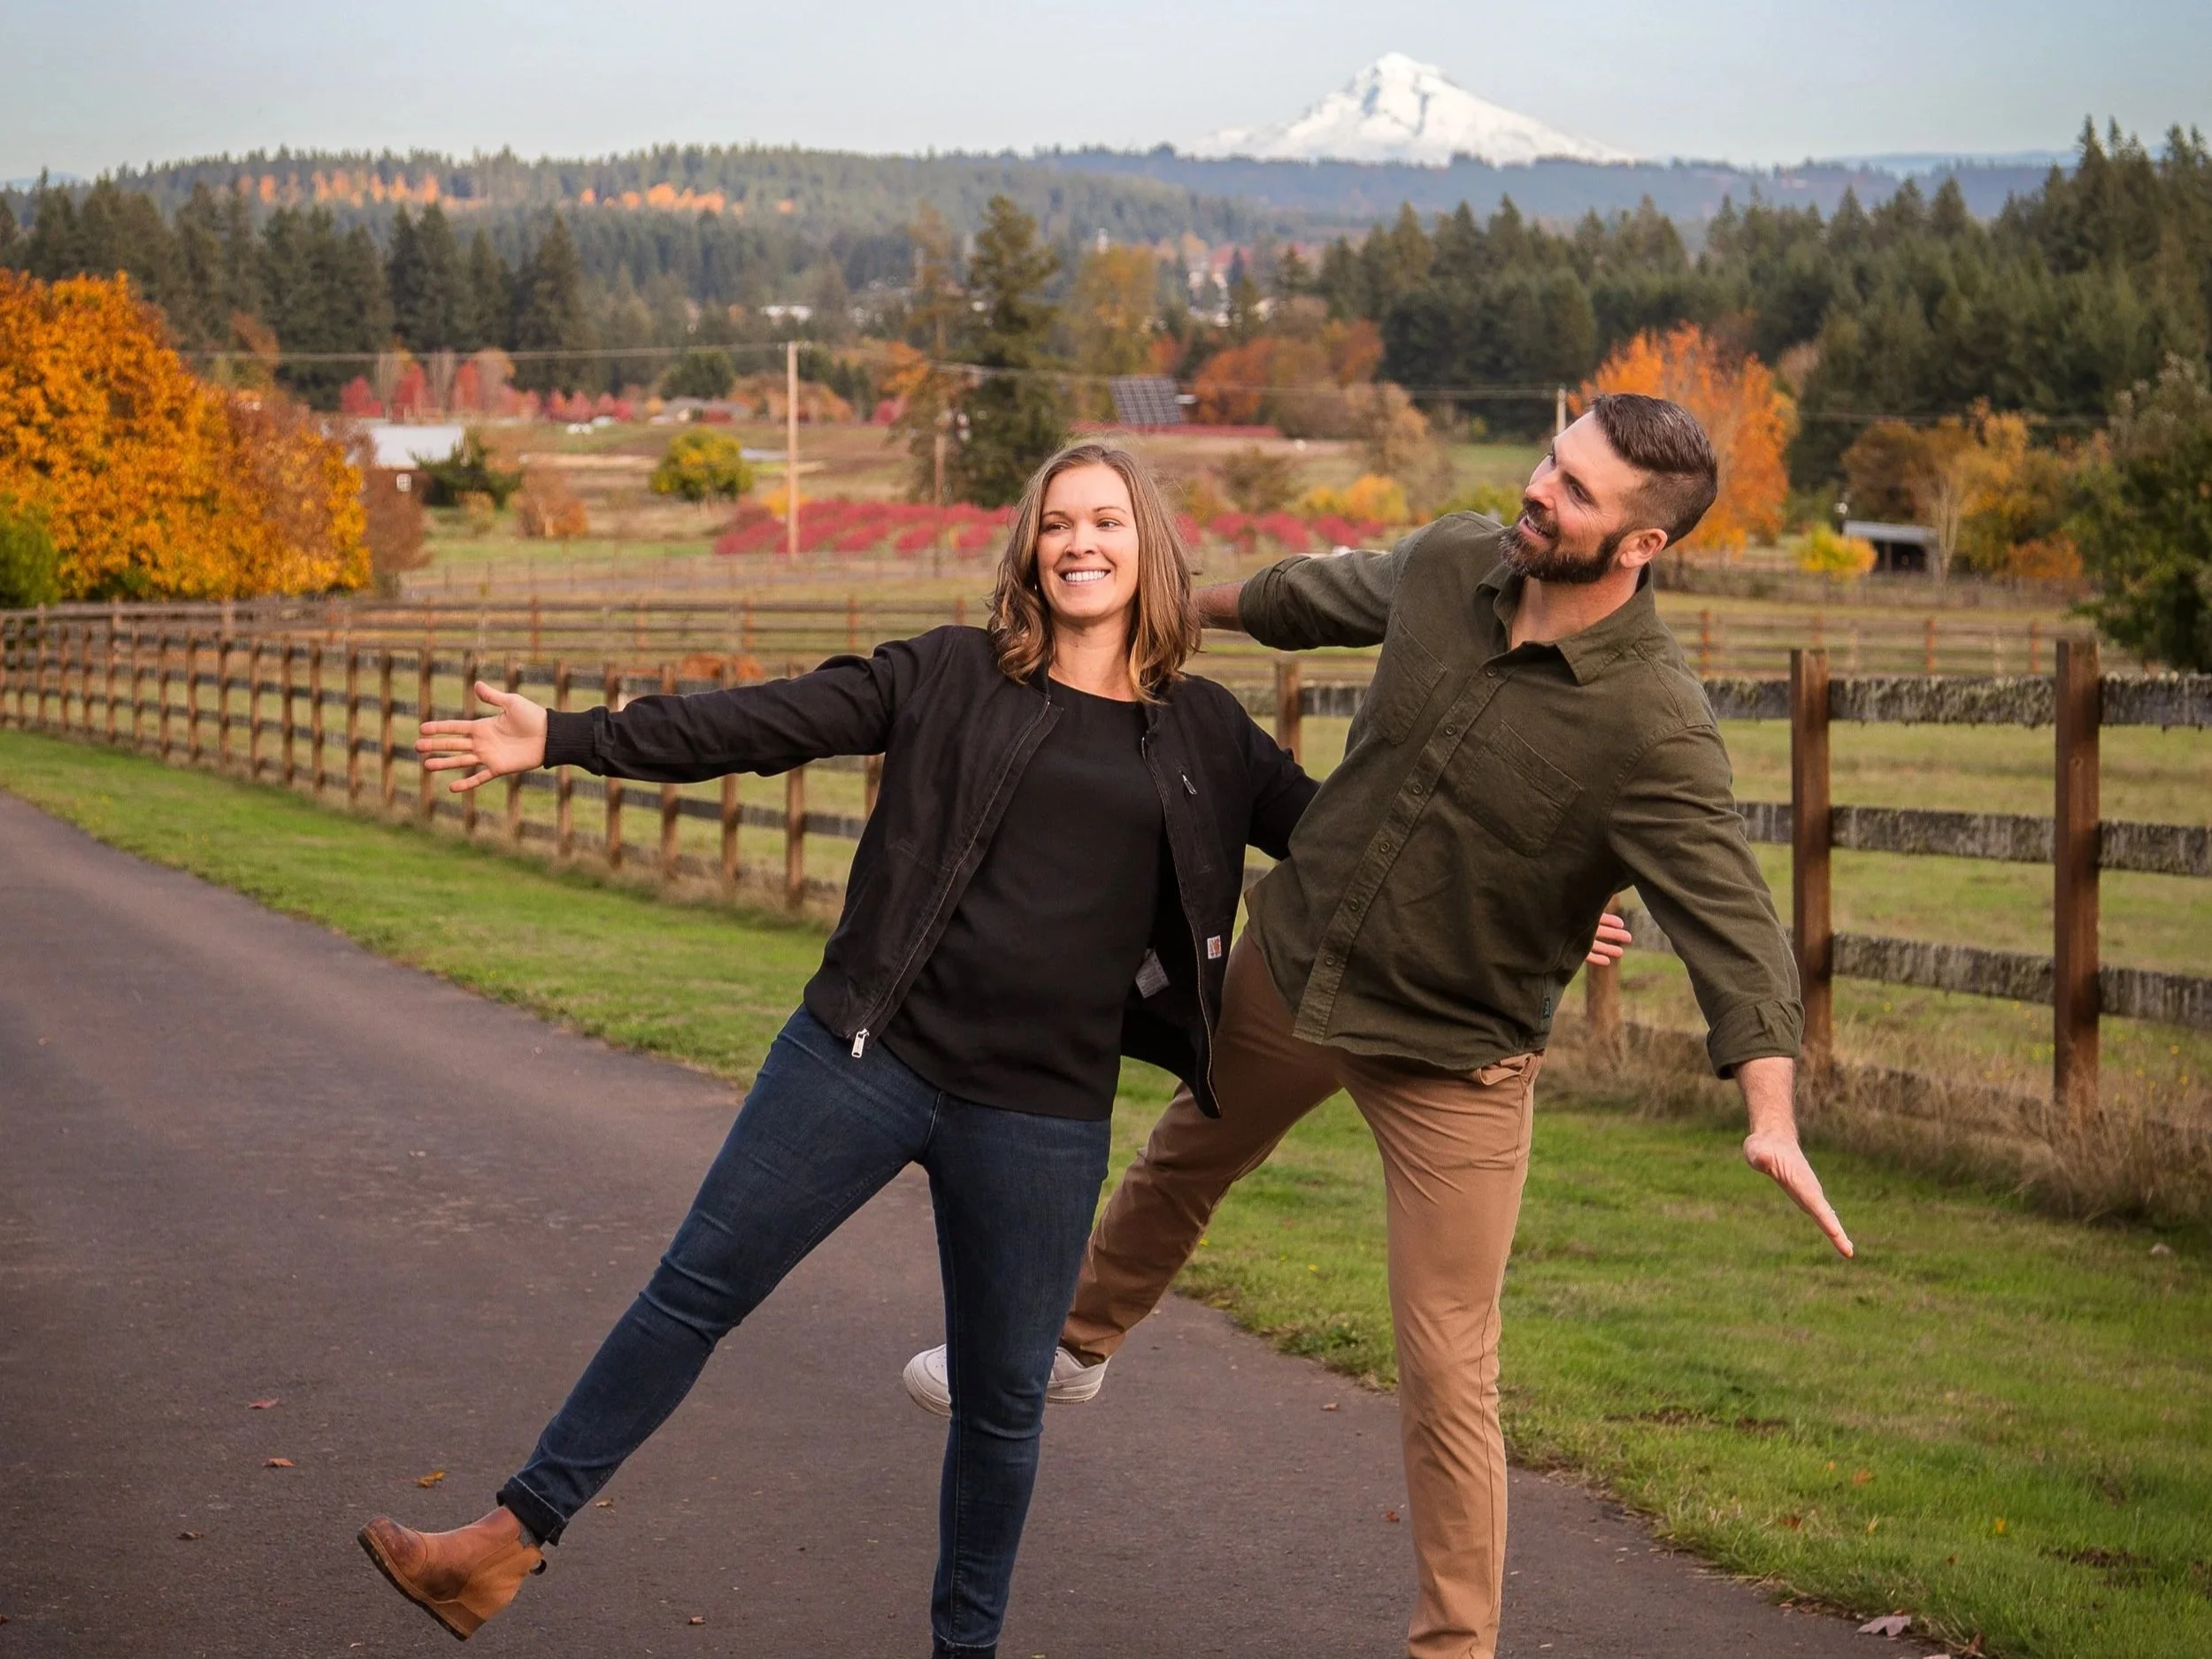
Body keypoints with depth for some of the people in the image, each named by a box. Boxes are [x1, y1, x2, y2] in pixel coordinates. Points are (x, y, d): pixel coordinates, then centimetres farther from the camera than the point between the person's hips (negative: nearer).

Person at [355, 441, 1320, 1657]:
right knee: (695, 1288, 1)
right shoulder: (955, 677, 1)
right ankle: (514, 1535, 10)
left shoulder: (1205, 734, 7)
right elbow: (765, 724, -3)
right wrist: (568, 739, -9)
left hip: (1041, 1114, 1)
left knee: (1003, 1399, 9)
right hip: (869, 1054, -1)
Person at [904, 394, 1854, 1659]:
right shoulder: (1454, 561, -11)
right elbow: (1335, 593, 12)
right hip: (1291, 961, 6)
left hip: (1455, 1058, -6)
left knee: (1447, 1381, -8)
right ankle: (1075, 1348, 60)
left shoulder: (1656, 725, -28)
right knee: (1182, 1164, 31)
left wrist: (1773, 1112, -49)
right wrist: (1194, 604, 28)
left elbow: (1729, 914, -35)